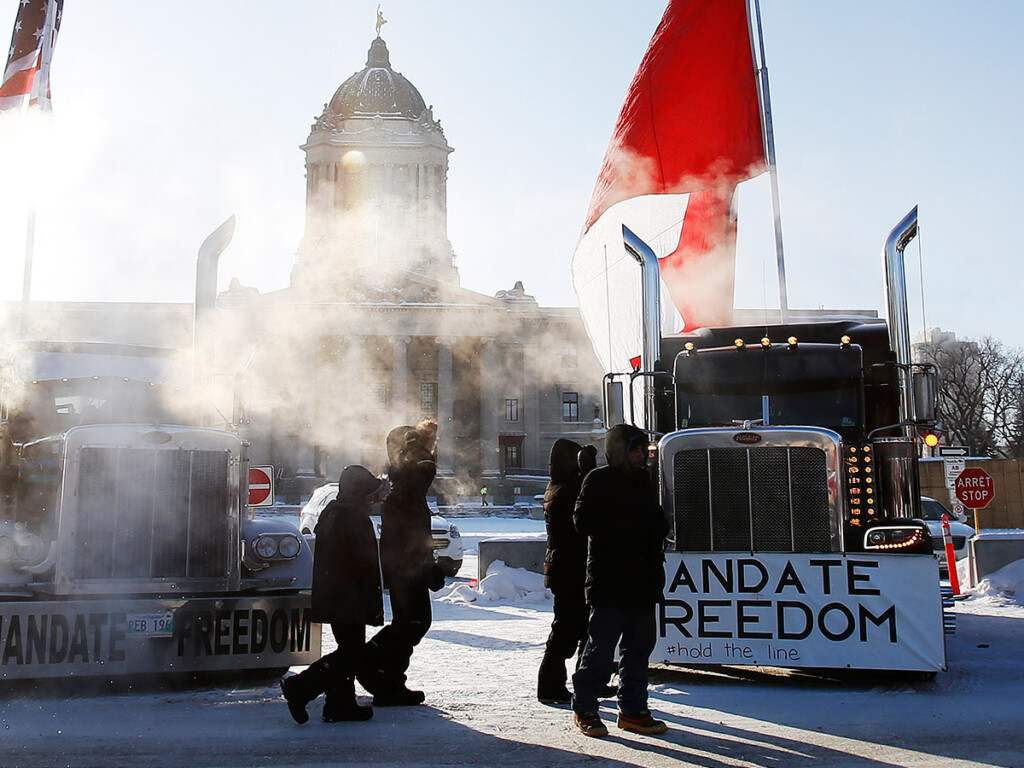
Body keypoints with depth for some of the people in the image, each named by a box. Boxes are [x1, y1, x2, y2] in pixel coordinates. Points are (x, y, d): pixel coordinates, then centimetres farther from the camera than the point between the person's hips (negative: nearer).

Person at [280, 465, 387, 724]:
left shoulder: (329, 513, 14)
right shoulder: (356, 519, -15)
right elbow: (366, 564, -17)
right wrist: (375, 602, -10)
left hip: (329, 596, 10)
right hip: (349, 599, -10)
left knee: (349, 651, 16)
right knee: (351, 654, -6)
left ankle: (341, 705, 18)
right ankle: (300, 688, -11)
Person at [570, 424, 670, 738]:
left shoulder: (643, 481, 18)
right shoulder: (599, 480, -4)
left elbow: (656, 520, 27)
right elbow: (584, 521, -14)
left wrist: (658, 530, 4)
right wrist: (625, 528, -16)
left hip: (643, 582, 8)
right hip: (609, 582, -7)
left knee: (639, 646, 10)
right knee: (601, 647, -4)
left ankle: (633, 709, 20)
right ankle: (584, 708, 8)